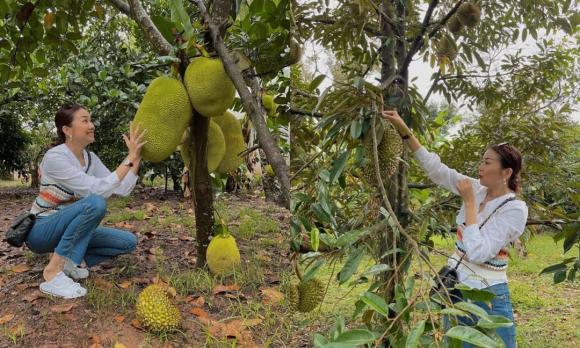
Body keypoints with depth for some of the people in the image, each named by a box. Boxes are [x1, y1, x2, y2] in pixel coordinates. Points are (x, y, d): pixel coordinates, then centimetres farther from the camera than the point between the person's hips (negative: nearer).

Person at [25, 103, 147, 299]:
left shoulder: (91, 159, 1)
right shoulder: (54, 157, -22)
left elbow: (122, 190, -7)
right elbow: (98, 190, -30)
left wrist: (137, 157, -14)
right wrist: (130, 158, -29)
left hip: (69, 228, 7)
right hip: (40, 230, -7)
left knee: (128, 242, -7)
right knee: (95, 203, -34)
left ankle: (69, 261, 3)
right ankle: (53, 271, -25)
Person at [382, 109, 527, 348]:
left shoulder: (515, 209, -18)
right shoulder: (477, 189, -1)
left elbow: (478, 253, -26)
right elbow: (435, 168, -2)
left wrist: (469, 202, -22)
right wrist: (403, 129, -8)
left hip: (486, 296, -6)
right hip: (456, 287, 6)